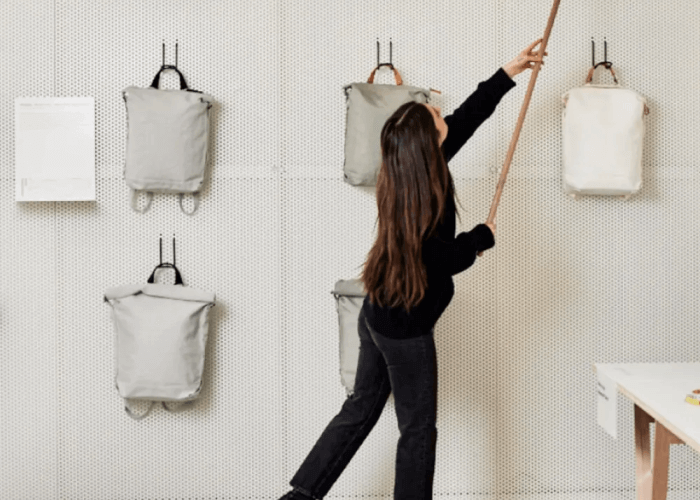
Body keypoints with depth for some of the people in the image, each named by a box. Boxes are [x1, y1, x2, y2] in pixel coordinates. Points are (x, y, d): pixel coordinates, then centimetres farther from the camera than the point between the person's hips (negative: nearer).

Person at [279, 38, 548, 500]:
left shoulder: (410, 169, -2)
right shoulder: (422, 199, -26)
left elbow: (465, 120, 7)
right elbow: (444, 260, -19)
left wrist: (508, 74, 11)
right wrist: (483, 237, -1)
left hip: (378, 317, 9)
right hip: (407, 329, -9)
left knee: (361, 408, 18)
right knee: (418, 430, 6)